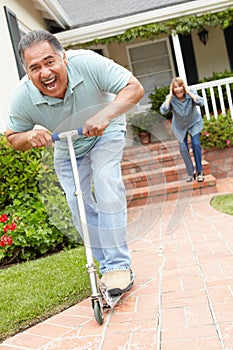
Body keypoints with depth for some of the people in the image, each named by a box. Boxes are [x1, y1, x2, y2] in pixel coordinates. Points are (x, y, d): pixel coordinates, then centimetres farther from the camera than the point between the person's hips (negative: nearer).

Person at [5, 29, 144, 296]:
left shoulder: (87, 62, -35)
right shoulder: (22, 97, -27)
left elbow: (134, 88, -31)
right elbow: (13, 138, -10)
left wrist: (104, 115, -47)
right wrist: (30, 137, -35)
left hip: (104, 132, -2)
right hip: (65, 146, 3)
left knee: (106, 184, -23)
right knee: (78, 203, -1)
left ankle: (119, 266, -13)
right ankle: (106, 266, 16)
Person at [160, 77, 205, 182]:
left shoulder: (191, 93, -22)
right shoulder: (170, 98, -21)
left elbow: (201, 103, -39)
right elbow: (163, 111, -36)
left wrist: (188, 91, -37)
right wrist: (170, 96, -35)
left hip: (194, 123, -1)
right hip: (180, 127, 1)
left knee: (196, 144, -15)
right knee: (183, 149, -3)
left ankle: (199, 172, 0)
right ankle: (191, 173, 15)